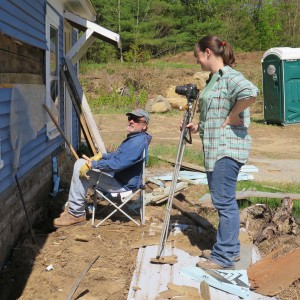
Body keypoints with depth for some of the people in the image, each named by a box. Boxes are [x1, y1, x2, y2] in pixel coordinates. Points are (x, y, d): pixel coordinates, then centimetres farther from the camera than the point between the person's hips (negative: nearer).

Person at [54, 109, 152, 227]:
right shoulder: (134, 138, 10)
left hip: (122, 184, -11)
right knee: (80, 164, 9)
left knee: (81, 169, -16)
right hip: (117, 176, 11)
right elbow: (118, 155, 25)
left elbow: (117, 163, -32)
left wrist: (92, 164, -25)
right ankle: (73, 207, 12)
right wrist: (102, 155, 9)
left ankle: (76, 214, -7)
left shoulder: (138, 142, -24)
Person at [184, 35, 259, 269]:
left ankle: (224, 257, 3)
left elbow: (251, 93, -35)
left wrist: (231, 118, -24)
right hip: (216, 148, 10)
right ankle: (231, 249, 26)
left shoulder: (229, 76, -14)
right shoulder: (214, 78, 16)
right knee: (224, 200, 15)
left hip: (227, 148, -10)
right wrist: (198, 127, 12)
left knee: (224, 201, -5)